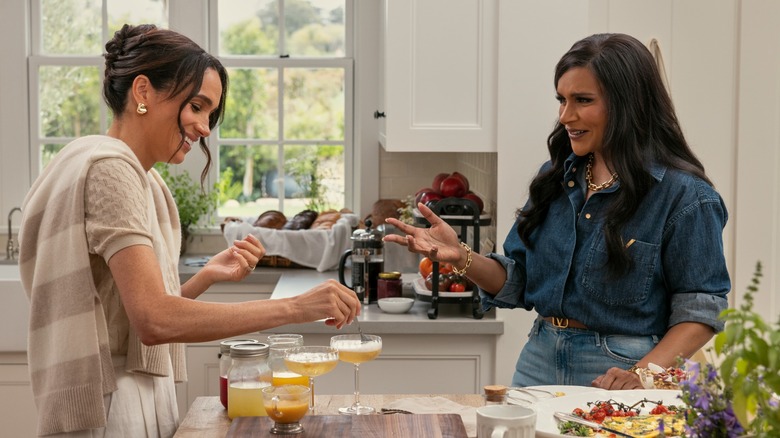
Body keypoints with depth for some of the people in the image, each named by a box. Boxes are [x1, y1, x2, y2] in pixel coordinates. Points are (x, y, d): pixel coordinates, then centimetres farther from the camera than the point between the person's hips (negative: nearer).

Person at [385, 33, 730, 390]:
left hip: (614, 377, -5)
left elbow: (700, 312, -9)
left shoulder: (684, 196, -9)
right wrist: (461, 257, -6)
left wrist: (643, 374, -22)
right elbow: (518, 283, 11)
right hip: (539, 366, 5)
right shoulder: (556, 177, 9)